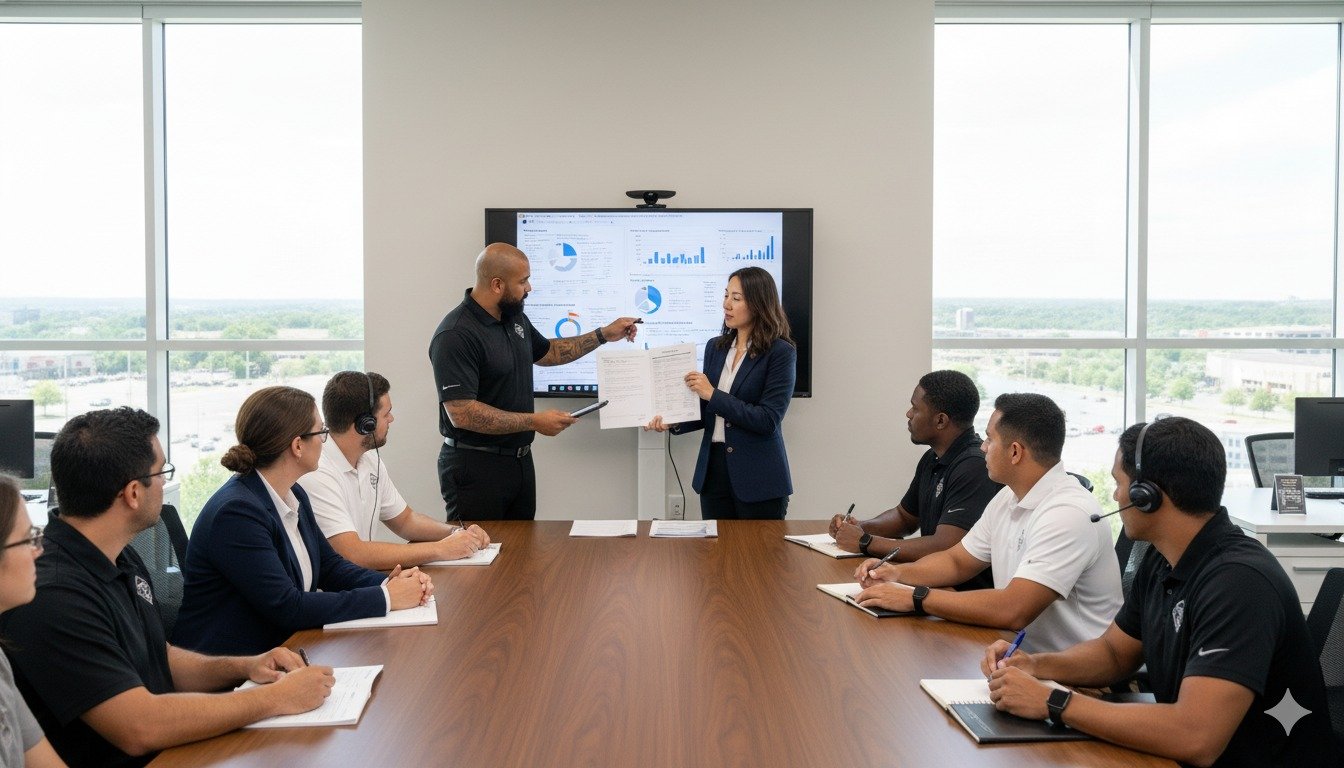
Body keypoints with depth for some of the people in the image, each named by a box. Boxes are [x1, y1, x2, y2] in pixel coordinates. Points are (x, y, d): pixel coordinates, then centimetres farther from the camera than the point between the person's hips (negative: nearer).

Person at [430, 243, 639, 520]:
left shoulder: (515, 317, 8)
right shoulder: (455, 336, -21)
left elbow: (547, 352, 27)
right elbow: (461, 414, -26)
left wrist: (604, 335, 20)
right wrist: (535, 422, -22)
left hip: (520, 459, 9)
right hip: (475, 466, -8)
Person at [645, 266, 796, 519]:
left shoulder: (780, 352, -9)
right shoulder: (716, 347, 9)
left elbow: (768, 420, -16)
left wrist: (713, 394, -17)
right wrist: (672, 423, -5)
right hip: (714, 468, 5)